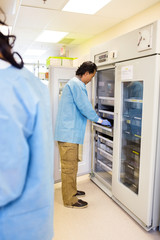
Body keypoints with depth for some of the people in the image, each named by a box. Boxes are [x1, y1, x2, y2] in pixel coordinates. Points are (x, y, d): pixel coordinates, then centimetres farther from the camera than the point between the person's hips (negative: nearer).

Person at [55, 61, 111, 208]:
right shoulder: (77, 84, -14)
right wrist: (99, 120, -3)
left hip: (69, 132, 11)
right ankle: (70, 200, 11)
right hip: (68, 133, -11)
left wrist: (96, 118, 25)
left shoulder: (74, 83, 20)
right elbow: (85, 106, -17)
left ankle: (71, 191, 36)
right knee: (69, 167, -1)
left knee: (72, 164, 21)